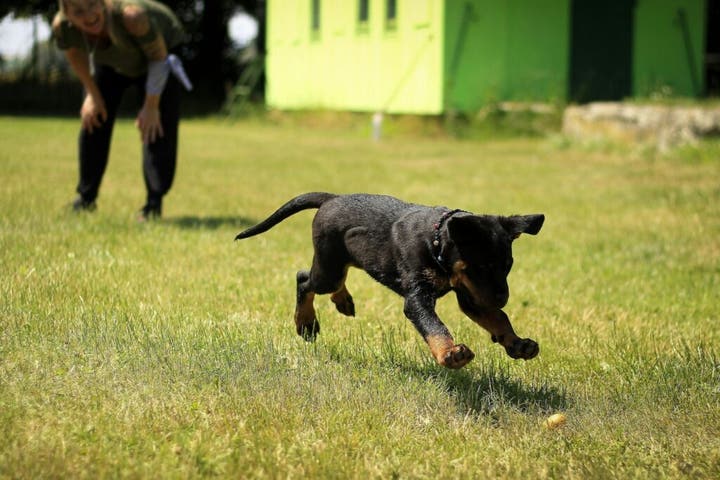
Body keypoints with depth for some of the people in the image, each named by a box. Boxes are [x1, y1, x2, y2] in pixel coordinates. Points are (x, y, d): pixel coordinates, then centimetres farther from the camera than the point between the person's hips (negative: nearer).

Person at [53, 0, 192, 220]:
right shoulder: (62, 26, -34)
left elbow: (158, 55, -28)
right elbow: (75, 55, -8)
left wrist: (151, 106, -20)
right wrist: (93, 94, 0)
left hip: (160, 45, -4)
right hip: (110, 58, 4)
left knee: (158, 127, -16)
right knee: (91, 120, 2)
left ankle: (154, 202, -11)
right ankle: (86, 198, 16)